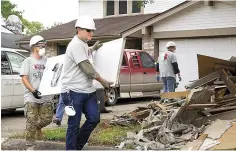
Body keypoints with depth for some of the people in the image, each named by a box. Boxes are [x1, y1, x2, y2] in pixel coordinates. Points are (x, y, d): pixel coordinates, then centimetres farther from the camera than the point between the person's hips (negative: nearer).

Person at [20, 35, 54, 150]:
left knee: (47, 119, -1)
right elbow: (24, 78, -5)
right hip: (31, 97, -3)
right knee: (31, 122, -7)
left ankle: (38, 127, 33)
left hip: (46, 97, 4)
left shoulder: (47, 61, 12)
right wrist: (33, 91, -18)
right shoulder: (28, 61, 2)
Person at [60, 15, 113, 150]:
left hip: (88, 90, 9)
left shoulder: (83, 44, 17)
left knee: (94, 119, 3)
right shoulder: (76, 45, -15)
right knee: (74, 125, -2)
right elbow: (87, 68, -17)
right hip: (74, 91, -9)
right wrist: (103, 81, -9)